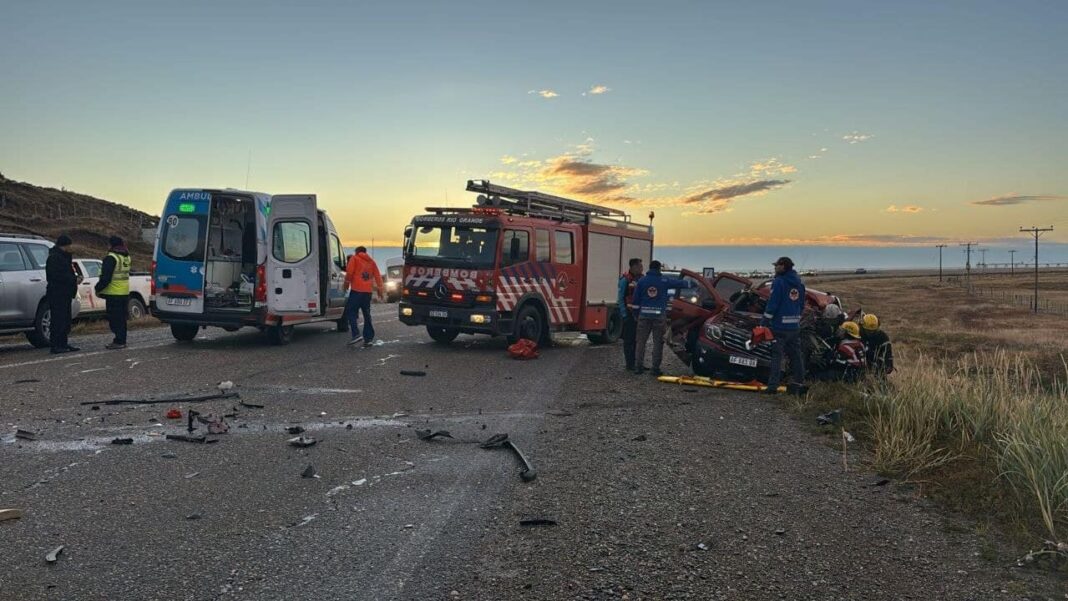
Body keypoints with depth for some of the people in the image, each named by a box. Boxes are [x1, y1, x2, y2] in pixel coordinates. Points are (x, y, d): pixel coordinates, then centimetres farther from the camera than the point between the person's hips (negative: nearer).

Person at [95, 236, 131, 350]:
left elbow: (105, 277, -17)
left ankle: (118, 341, -5)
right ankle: (121, 341, 18)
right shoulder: (126, 257, 14)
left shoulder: (111, 258, -13)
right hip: (124, 292, 8)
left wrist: (98, 288, -5)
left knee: (114, 318, -4)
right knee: (121, 318, 13)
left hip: (114, 293, -8)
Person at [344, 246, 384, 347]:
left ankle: (356, 335, -16)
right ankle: (369, 338, 6)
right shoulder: (371, 261, 18)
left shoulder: (354, 258, 4)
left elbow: (349, 272, -8)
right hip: (368, 291, 5)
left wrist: (347, 283, 6)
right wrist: (380, 290, 14)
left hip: (356, 290, -5)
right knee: (367, 315, 10)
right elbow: (377, 276, 12)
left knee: (351, 312, -1)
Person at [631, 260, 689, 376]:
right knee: (658, 343, 4)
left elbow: (635, 299, 2)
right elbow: (680, 283, 11)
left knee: (640, 341, 8)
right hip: (659, 315, -1)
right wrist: (690, 283, 29)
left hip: (644, 315, 1)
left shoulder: (641, 281, 3)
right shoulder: (664, 281, 0)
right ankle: (656, 368, 3)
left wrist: (636, 312, 10)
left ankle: (638, 366, 7)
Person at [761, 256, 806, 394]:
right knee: (796, 355, 13)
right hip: (795, 326, 7)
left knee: (777, 356, -5)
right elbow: (802, 304, 19)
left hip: (779, 326, -7)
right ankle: (799, 383, 16)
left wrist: (765, 321, -9)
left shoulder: (779, 282, -11)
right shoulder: (799, 282, 13)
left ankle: (773, 385, -7)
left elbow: (772, 304, -14)